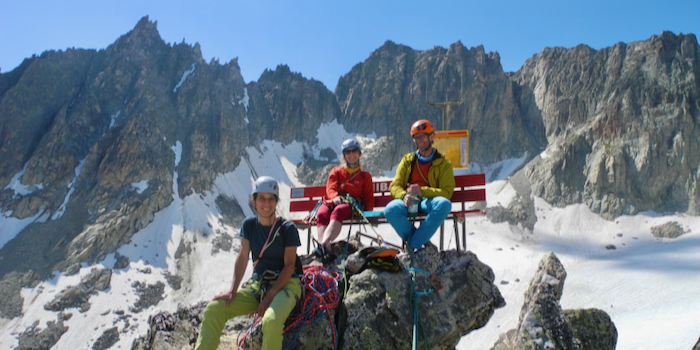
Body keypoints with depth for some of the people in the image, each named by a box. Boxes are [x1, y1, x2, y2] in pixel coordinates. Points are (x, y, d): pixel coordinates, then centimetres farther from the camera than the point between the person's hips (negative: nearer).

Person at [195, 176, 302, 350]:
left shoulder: (287, 228, -8)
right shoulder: (249, 224, 4)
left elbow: (289, 265, -9)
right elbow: (243, 258, 0)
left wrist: (270, 295, -17)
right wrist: (233, 290, -11)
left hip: (285, 283, -4)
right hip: (257, 283, 5)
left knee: (271, 320, -35)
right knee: (214, 308, -14)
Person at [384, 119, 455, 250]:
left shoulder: (443, 164, 12)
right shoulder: (407, 160, 19)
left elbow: (446, 192, 0)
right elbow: (395, 186, 11)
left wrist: (423, 191, -18)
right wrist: (404, 196, -14)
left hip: (429, 201, -1)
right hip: (408, 201, 1)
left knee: (444, 204, -36)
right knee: (390, 210, -33)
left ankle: (412, 245, -27)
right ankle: (423, 242, -16)